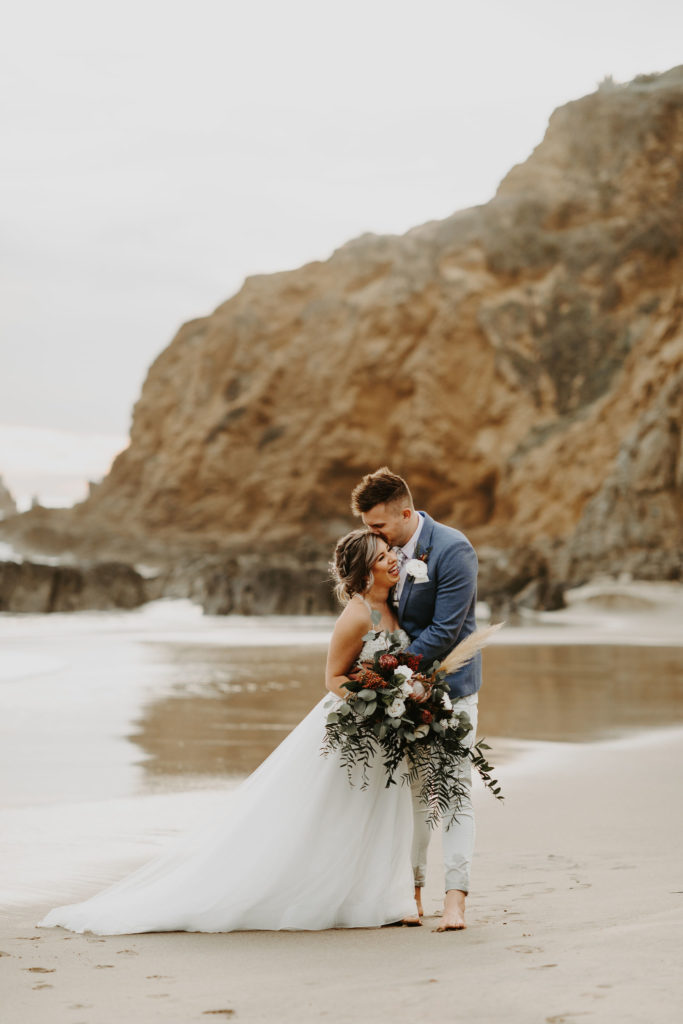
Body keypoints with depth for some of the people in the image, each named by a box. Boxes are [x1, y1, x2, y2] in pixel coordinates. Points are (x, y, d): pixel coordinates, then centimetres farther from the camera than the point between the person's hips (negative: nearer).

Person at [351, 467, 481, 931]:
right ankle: (412, 892, 17)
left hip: (449, 686, -7)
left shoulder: (452, 550, -19)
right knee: (410, 791, 10)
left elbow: (445, 631, -21)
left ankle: (456, 899, -7)